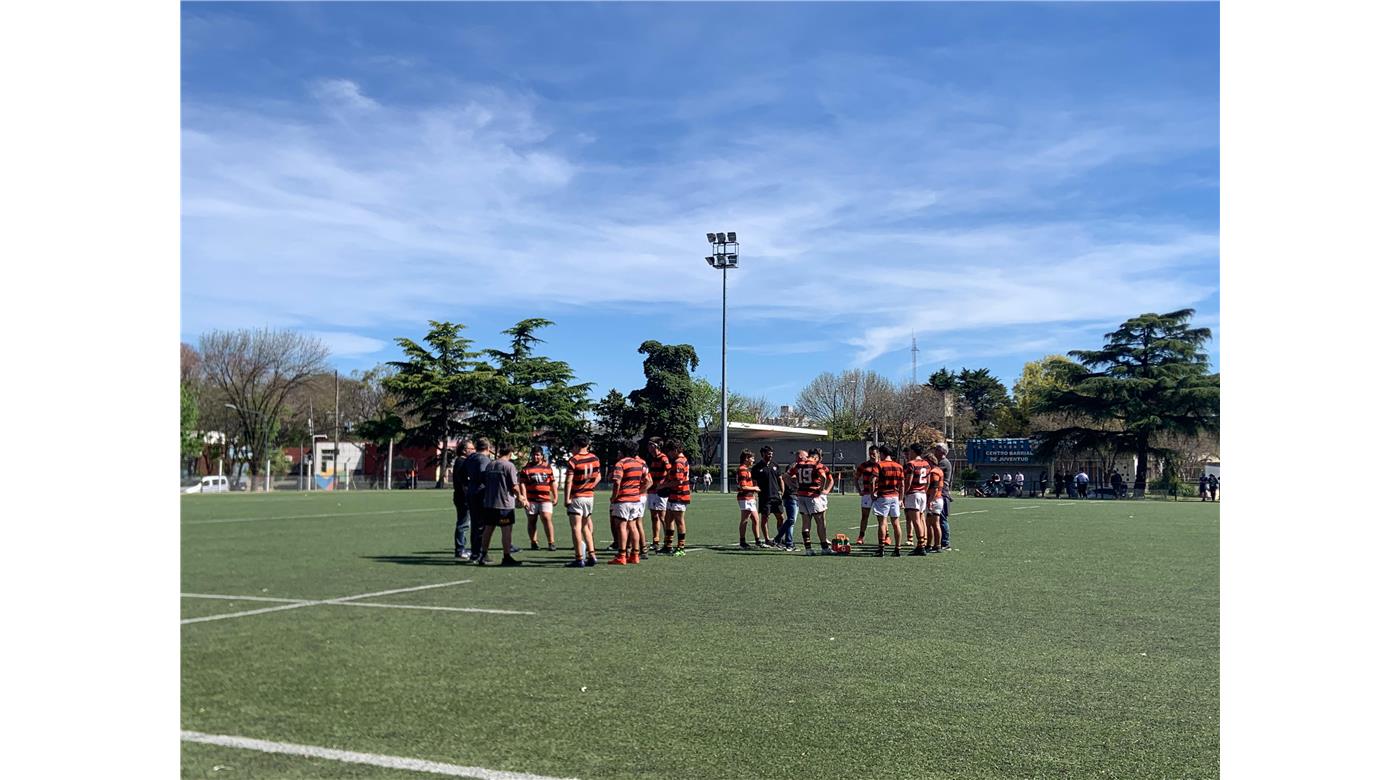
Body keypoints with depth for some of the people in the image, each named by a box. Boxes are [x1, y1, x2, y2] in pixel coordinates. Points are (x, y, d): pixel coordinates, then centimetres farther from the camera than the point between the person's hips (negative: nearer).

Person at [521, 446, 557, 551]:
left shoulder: (547, 467, 13)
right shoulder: (526, 469, 4)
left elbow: (552, 483, 18)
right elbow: (523, 485, -1)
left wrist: (555, 496, 14)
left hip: (545, 499, 0)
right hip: (531, 500, 0)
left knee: (547, 519, -13)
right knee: (532, 521, 7)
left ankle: (551, 543, -11)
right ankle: (534, 542, 18)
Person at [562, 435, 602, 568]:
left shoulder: (574, 460, -12)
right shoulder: (594, 458, 5)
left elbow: (568, 481, -15)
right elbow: (598, 477, 13)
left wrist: (566, 499, -12)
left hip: (576, 497, -6)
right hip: (589, 496, 6)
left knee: (576, 528, -3)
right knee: (585, 526, 17)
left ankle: (579, 559, -5)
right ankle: (591, 555, 13)